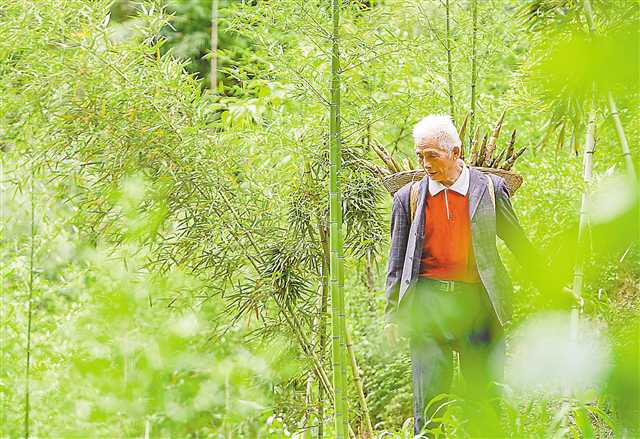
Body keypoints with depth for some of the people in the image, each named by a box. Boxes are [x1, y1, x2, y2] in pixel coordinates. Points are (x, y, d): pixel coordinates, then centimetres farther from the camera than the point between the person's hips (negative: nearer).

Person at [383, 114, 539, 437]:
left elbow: (519, 245, 13)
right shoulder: (408, 198, 8)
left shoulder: (490, 189, 4)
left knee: (485, 395, 2)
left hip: (477, 301, 0)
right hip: (428, 300, 1)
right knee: (428, 400, -1)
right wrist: (392, 315, 7)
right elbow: (397, 263, 12)